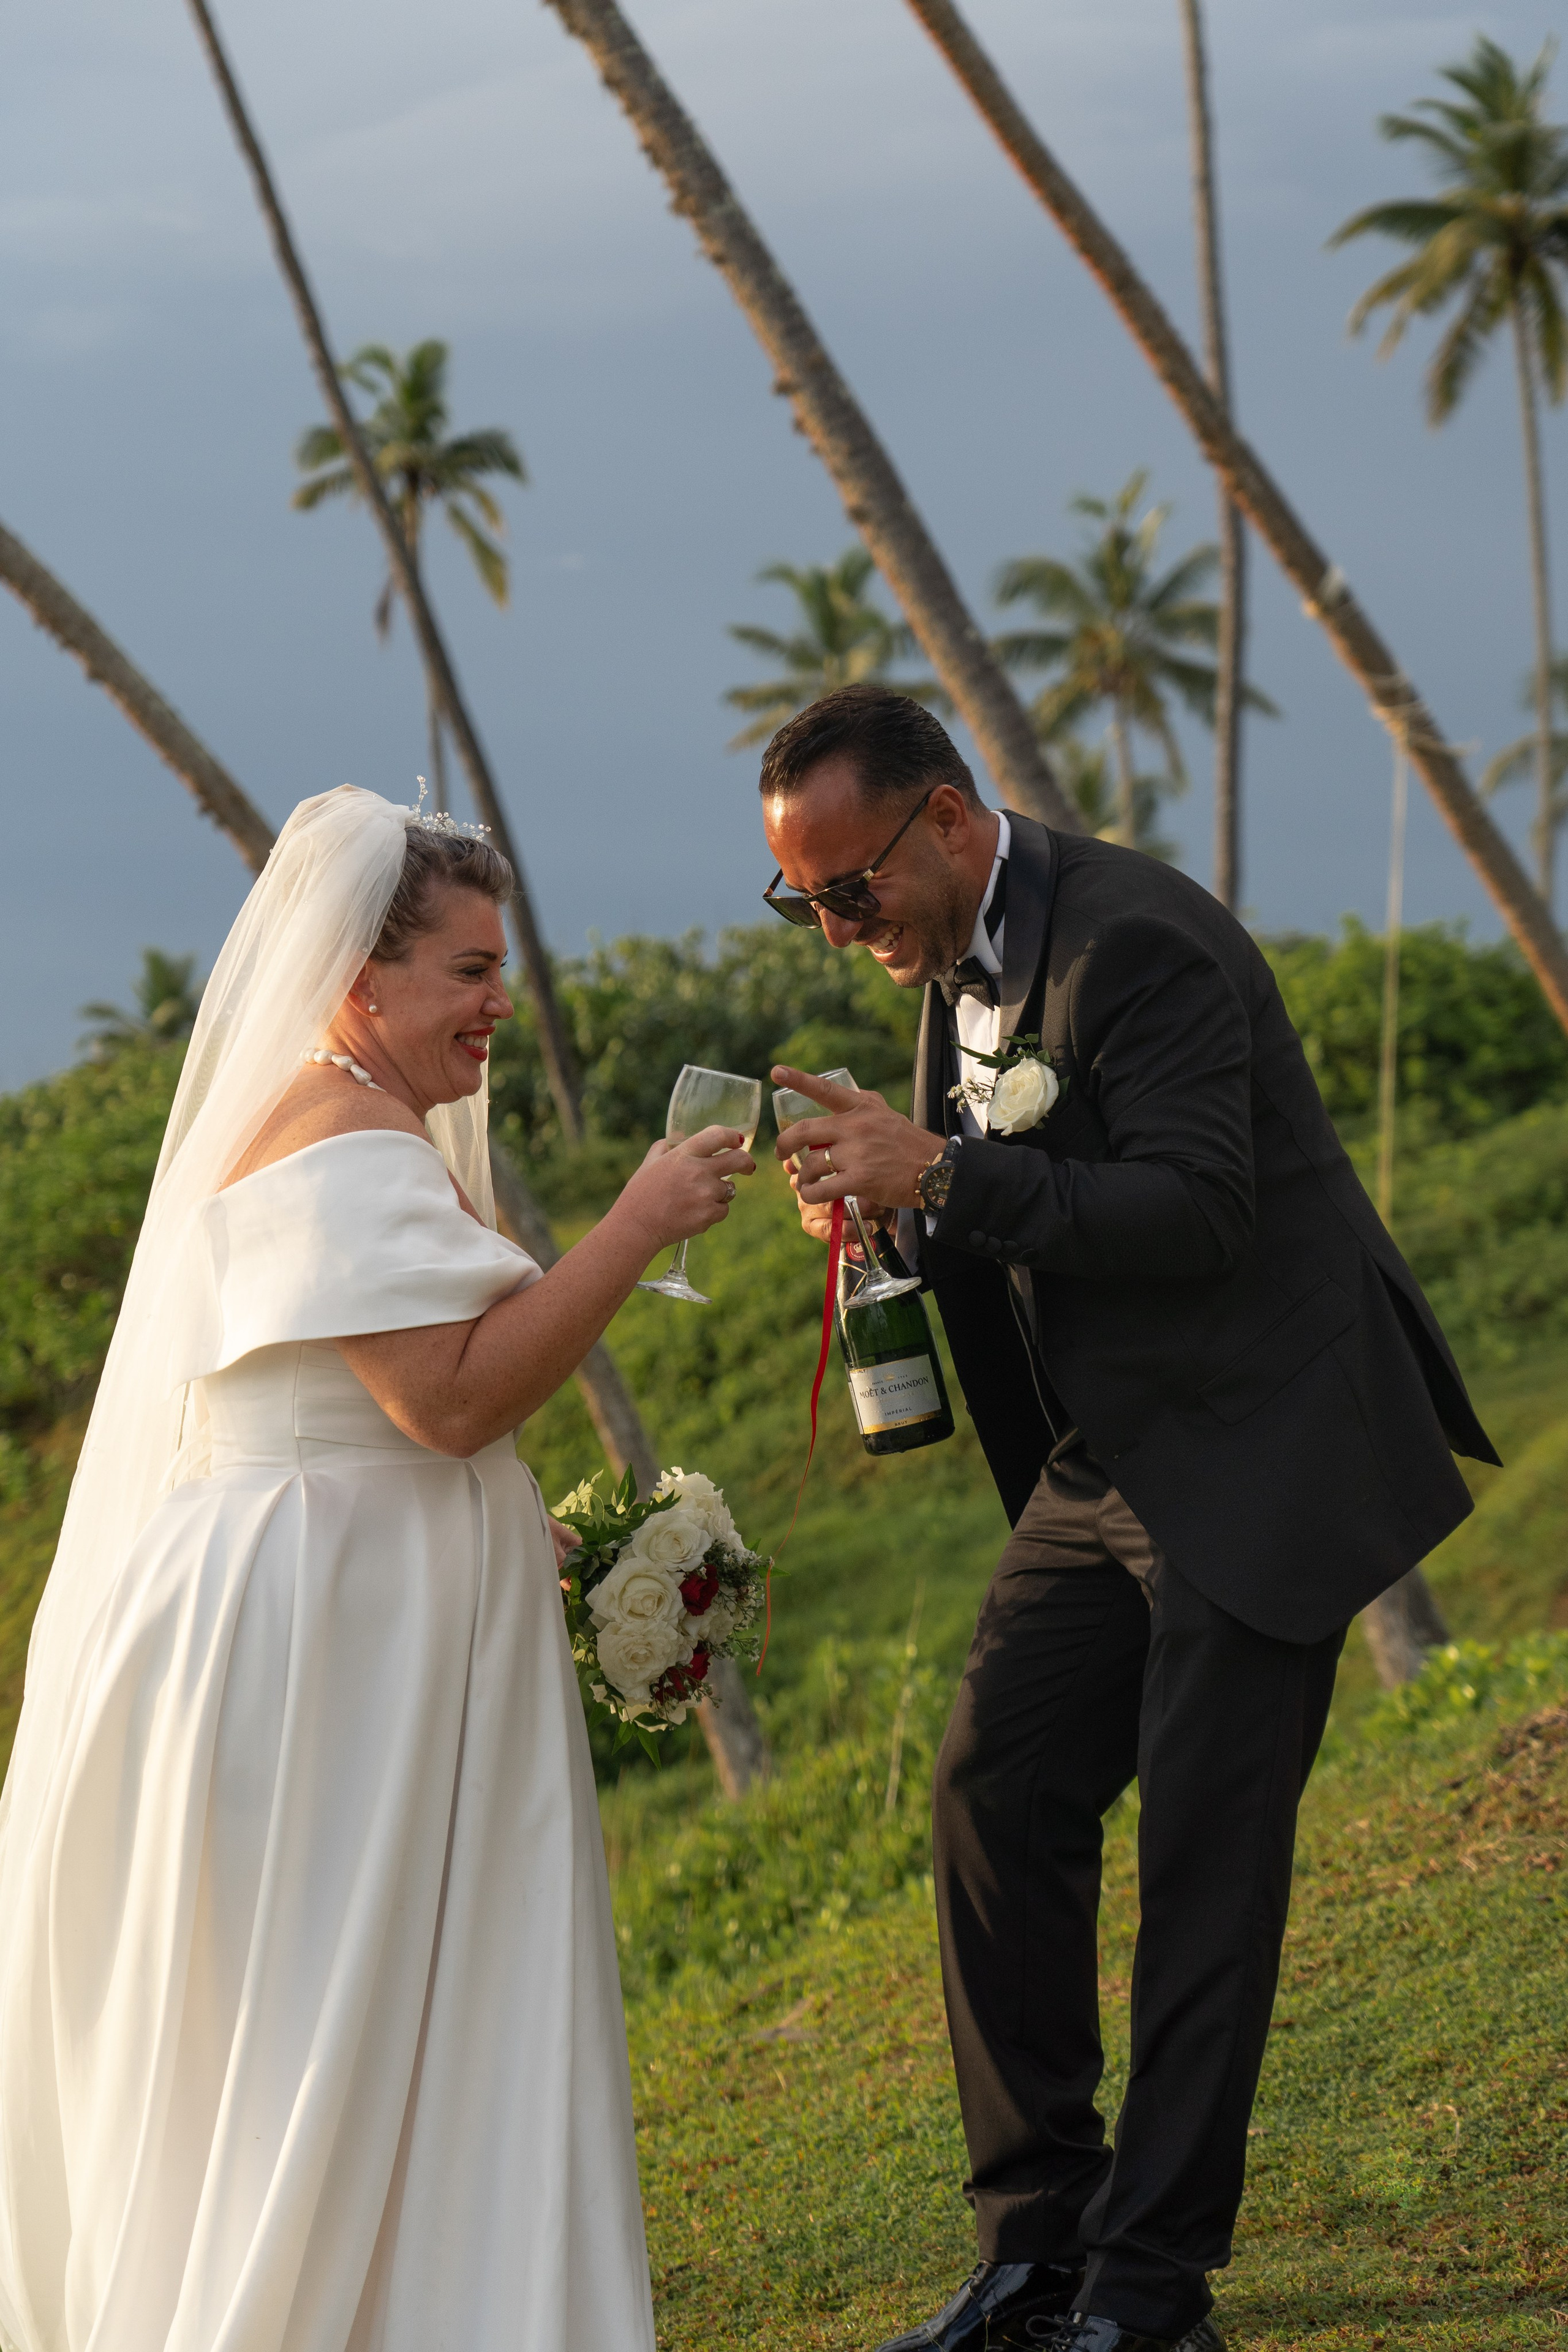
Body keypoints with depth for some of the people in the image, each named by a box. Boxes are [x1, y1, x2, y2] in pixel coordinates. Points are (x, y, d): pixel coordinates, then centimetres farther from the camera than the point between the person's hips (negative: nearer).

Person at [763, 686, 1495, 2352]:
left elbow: (1195, 1211, -27)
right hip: (1106, 1464, 9)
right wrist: (884, 1197, -3)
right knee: (994, 1797, 4)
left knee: (1204, 1853, -6)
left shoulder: (1135, 943, -20)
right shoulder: (956, 963, 9)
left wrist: (942, 1175, -31)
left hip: (1259, 1462, -9)